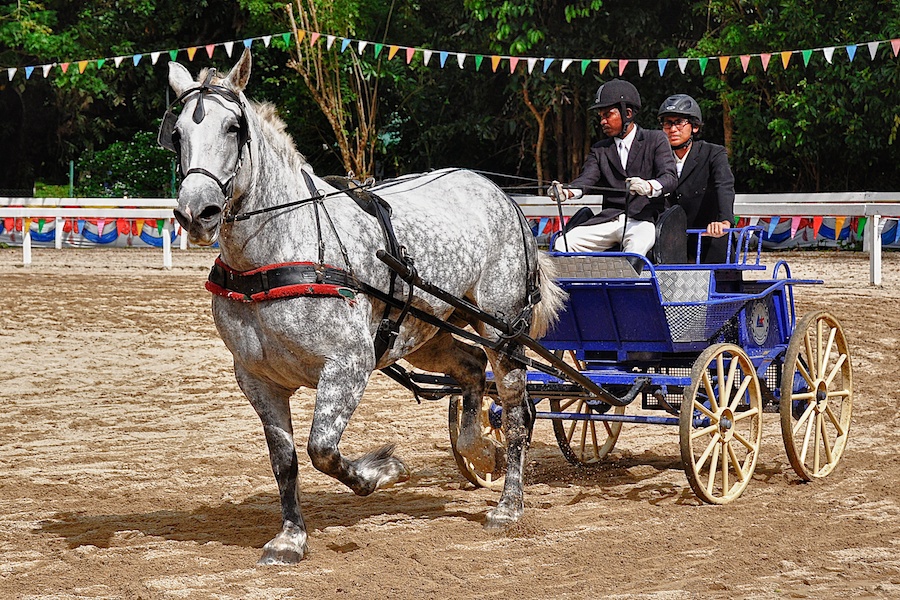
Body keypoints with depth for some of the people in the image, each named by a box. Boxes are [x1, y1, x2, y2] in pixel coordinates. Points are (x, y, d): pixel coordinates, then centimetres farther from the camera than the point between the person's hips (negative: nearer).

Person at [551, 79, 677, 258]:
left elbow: (670, 178, -7)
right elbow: (587, 179, 1)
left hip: (643, 220, -4)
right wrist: (567, 192, -24)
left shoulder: (655, 140, 8)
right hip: (608, 220, 4)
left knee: (636, 247, -37)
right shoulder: (600, 150, 19)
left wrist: (648, 186, -31)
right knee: (562, 244, -15)